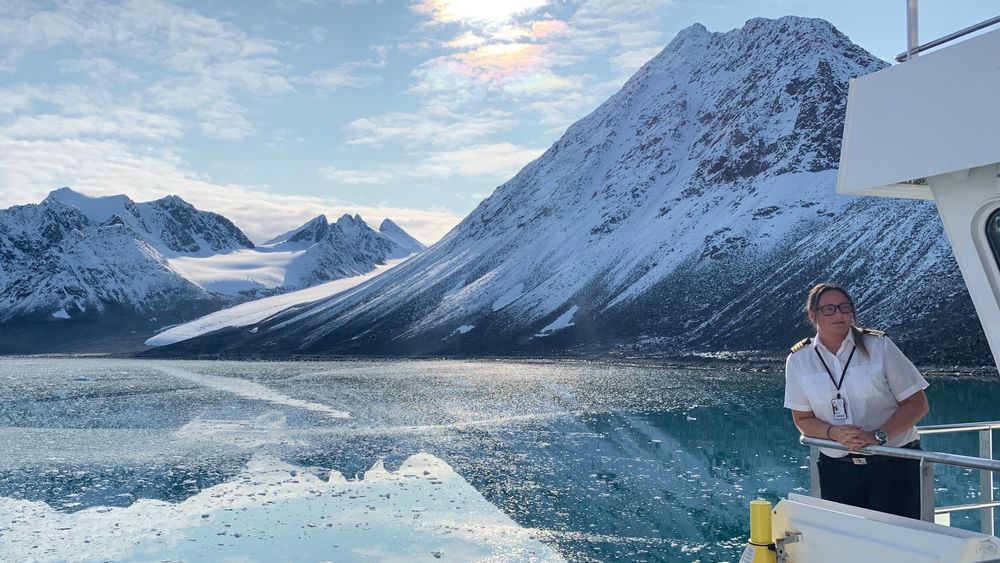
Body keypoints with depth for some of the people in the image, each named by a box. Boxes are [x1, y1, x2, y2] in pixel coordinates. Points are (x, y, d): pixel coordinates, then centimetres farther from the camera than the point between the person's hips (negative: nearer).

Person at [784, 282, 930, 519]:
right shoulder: (799, 360, 0)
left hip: (893, 465, -1)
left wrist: (877, 436, -16)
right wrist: (834, 433, -16)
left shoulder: (879, 346, -4)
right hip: (837, 470, 2)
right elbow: (803, 419, 4)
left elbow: (918, 404, -3)